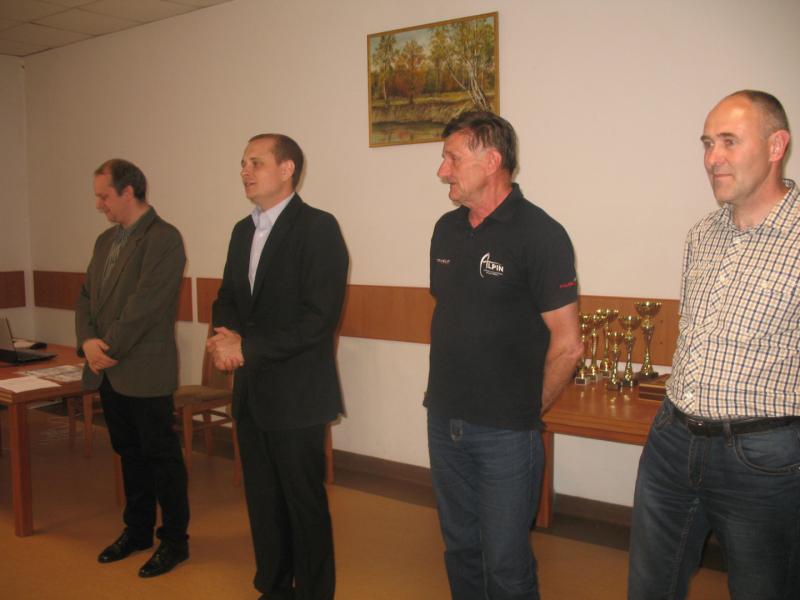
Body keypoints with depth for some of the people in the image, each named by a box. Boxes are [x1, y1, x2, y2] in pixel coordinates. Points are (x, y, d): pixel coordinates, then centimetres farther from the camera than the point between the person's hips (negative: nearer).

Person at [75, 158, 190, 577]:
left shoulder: (163, 238, -13)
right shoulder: (106, 240, 14)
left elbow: (144, 304, -20)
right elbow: (86, 296, 12)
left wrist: (111, 350, -15)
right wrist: (88, 342, -5)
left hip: (145, 374, -8)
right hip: (108, 372, 8)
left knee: (161, 456, 4)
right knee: (129, 453, 18)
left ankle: (174, 540, 18)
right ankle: (137, 531, 34)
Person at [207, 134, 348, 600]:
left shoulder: (318, 228, -13)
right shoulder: (244, 230, 12)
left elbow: (319, 317, -20)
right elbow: (228, 297, 17)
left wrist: (248, 347, -18)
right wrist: (224, 335, -6)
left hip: (296, 395, -7)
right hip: (251, 391, 7)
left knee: (305, 504, 7)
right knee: (262, 499, 18)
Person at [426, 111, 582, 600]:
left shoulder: (541, 234, -14)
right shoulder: (447, 229, 7)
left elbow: (567, 344, -12)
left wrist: (530, 409, -2)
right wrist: (444, 393, 12)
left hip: (506, 432, -6)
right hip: (444, 422, 6)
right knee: (460, 547, 19)